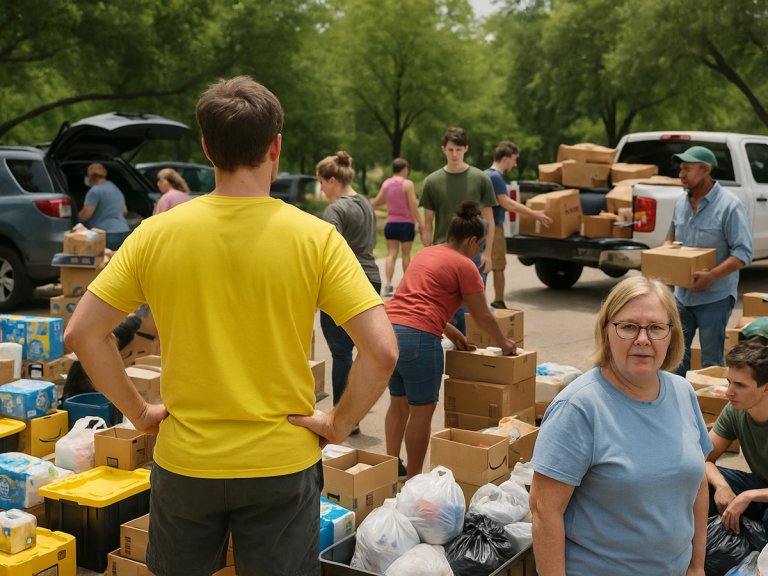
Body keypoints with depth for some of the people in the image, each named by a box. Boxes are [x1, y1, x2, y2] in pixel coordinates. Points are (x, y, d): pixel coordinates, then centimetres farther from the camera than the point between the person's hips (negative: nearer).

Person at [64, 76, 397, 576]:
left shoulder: (155, 234, -7)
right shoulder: (315, 237, -13)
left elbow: (82, 333, -4)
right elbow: (382, 350, -18)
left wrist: (139, 411, 4)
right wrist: (339, 423, -5)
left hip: (184, 462, 2)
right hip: (282, 464, -1)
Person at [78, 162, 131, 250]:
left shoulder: (95, 191, -5)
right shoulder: (116, 189, 23)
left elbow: (84, 216, -9)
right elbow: (124, 211, 35)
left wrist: (78, 214, 14)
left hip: (107, 235, -9)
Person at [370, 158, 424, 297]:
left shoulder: (386, 183, 4)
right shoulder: (407, 184, -9)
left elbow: (376, 202, 5)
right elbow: (413, 206, -12)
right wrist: (420, 223, -8)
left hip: (391, 223, 3)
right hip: (406, 223, -3)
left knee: (391, 254, 1)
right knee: (406, 254, 9)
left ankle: (388, 285, -11)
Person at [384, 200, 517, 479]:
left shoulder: (425, 254, 21)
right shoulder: (464, 266, -2)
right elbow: (483, 316, 4)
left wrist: (453, 333, 28)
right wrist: (503, 343, 21)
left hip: (388, 328, 8)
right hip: (418, 338, -8)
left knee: (398, 403, 21)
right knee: (421, 412, 5)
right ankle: (413, 478, 12)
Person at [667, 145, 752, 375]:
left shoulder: (730, 205, -15)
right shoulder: (682, 202, 6)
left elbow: (743, 252, -17)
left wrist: (711, 276, -28)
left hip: (715, 298, -6)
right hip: (682, 294, 6)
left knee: (711, 360, 3)